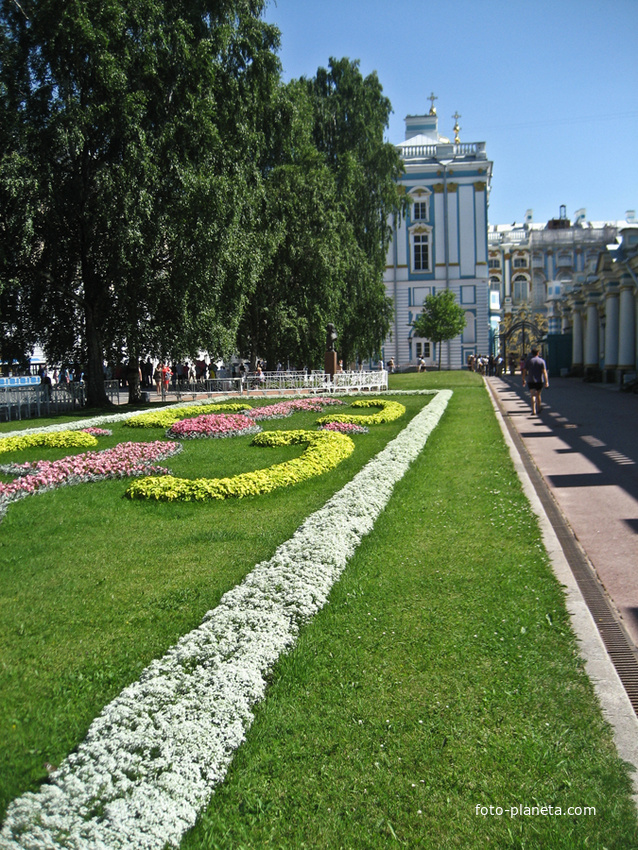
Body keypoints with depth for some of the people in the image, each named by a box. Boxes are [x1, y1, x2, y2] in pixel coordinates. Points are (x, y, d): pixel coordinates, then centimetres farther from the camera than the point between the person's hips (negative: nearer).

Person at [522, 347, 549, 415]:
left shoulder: (528, 360, 1)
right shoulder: (542, 361, -1)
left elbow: (524, 371, 0)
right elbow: (544, 372, -7)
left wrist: (523, 380, 7)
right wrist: (546, 381, -9)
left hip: (531, 381, -1)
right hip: (540, 381, 1)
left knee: (533, 396, -4)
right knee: (538, 395, 17)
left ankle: (533, 411, -17)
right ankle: (538, 408, 31)